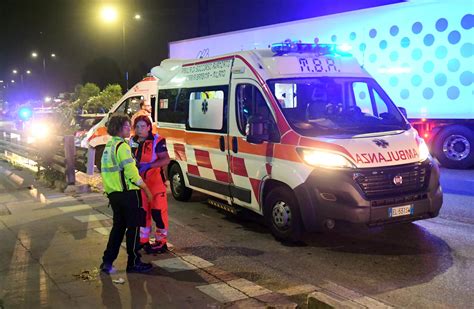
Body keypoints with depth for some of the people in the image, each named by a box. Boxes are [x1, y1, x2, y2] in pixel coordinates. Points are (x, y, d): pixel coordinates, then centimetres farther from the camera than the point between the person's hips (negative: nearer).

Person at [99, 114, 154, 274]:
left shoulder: (108, 146, 15)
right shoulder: (122, 146, -15)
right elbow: (132, 173, -18)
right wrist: (146, 190, -10)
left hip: (113, 193, 9)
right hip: (128, 193, -9)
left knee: (118, 226, 17)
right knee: (133, 227, 3)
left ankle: (107, 261, 16)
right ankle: (134, 263, 11)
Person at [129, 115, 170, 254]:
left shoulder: (157, 141, -10)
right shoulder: (132, 142, 9)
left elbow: (166, 160, -17)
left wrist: (148, 165, -27)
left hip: (155, 181, -6)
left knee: (158, 211, -3)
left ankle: (161, 241, 9)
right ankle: (143, 240, 26)